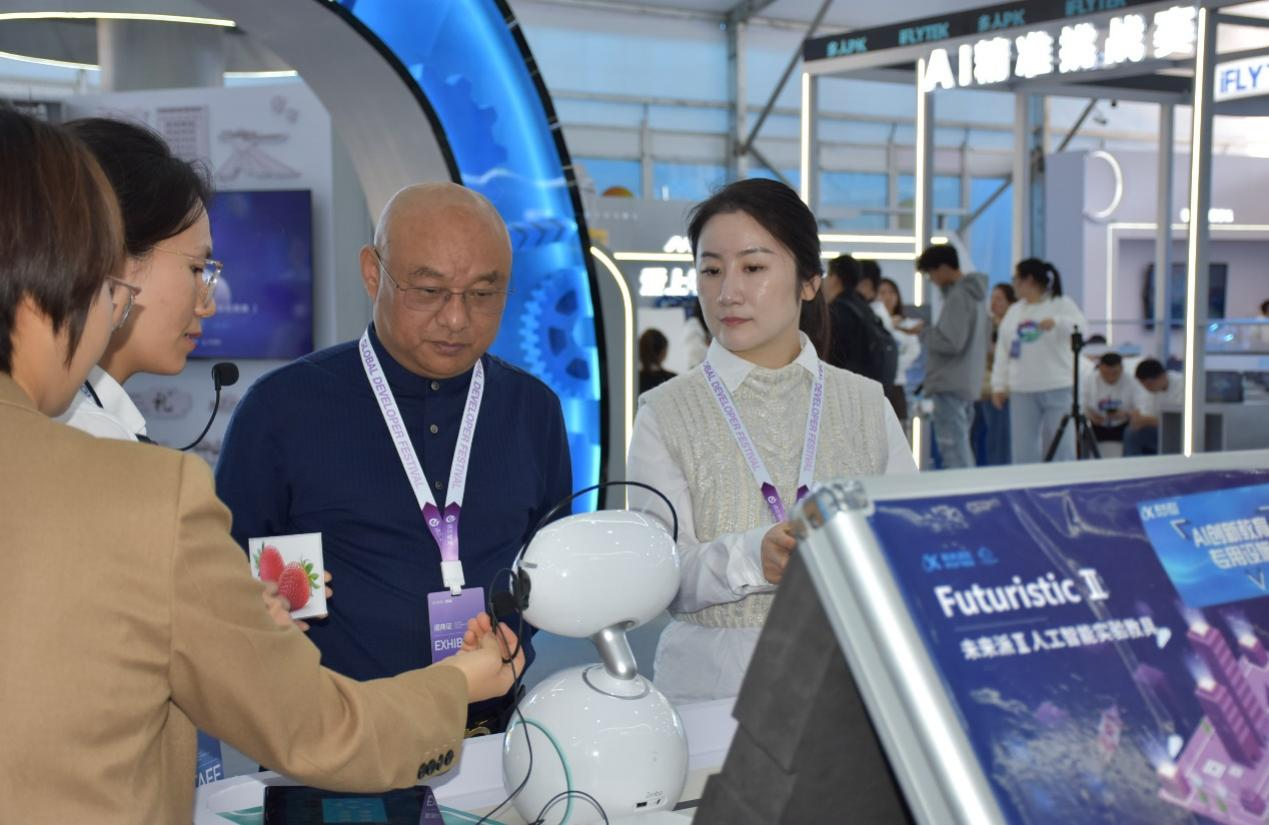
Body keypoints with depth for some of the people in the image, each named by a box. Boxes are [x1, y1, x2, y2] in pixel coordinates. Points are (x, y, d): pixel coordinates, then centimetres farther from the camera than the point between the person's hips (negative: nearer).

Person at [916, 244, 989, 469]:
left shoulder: (957, 297, -15)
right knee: (962, 447, 16)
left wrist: (923, 332, -5)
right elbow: (985, 335, 22)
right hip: (969, 382, 10)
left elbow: (951, 341, -22)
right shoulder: (973, 294, 15)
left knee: (952, 447, -9)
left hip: (950, 385, -10)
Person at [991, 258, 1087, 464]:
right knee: (1023, 450, 3)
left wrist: (1057, 322, -34)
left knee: (1060, 446, -4)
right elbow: (1002, 352, 15)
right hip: (1022, 392, 4)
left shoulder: (1062, 305, 2)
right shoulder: (1013, 312, 16)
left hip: (1058, 389, -4)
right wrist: (998, 385, 7)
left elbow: (1080, 327, -15)